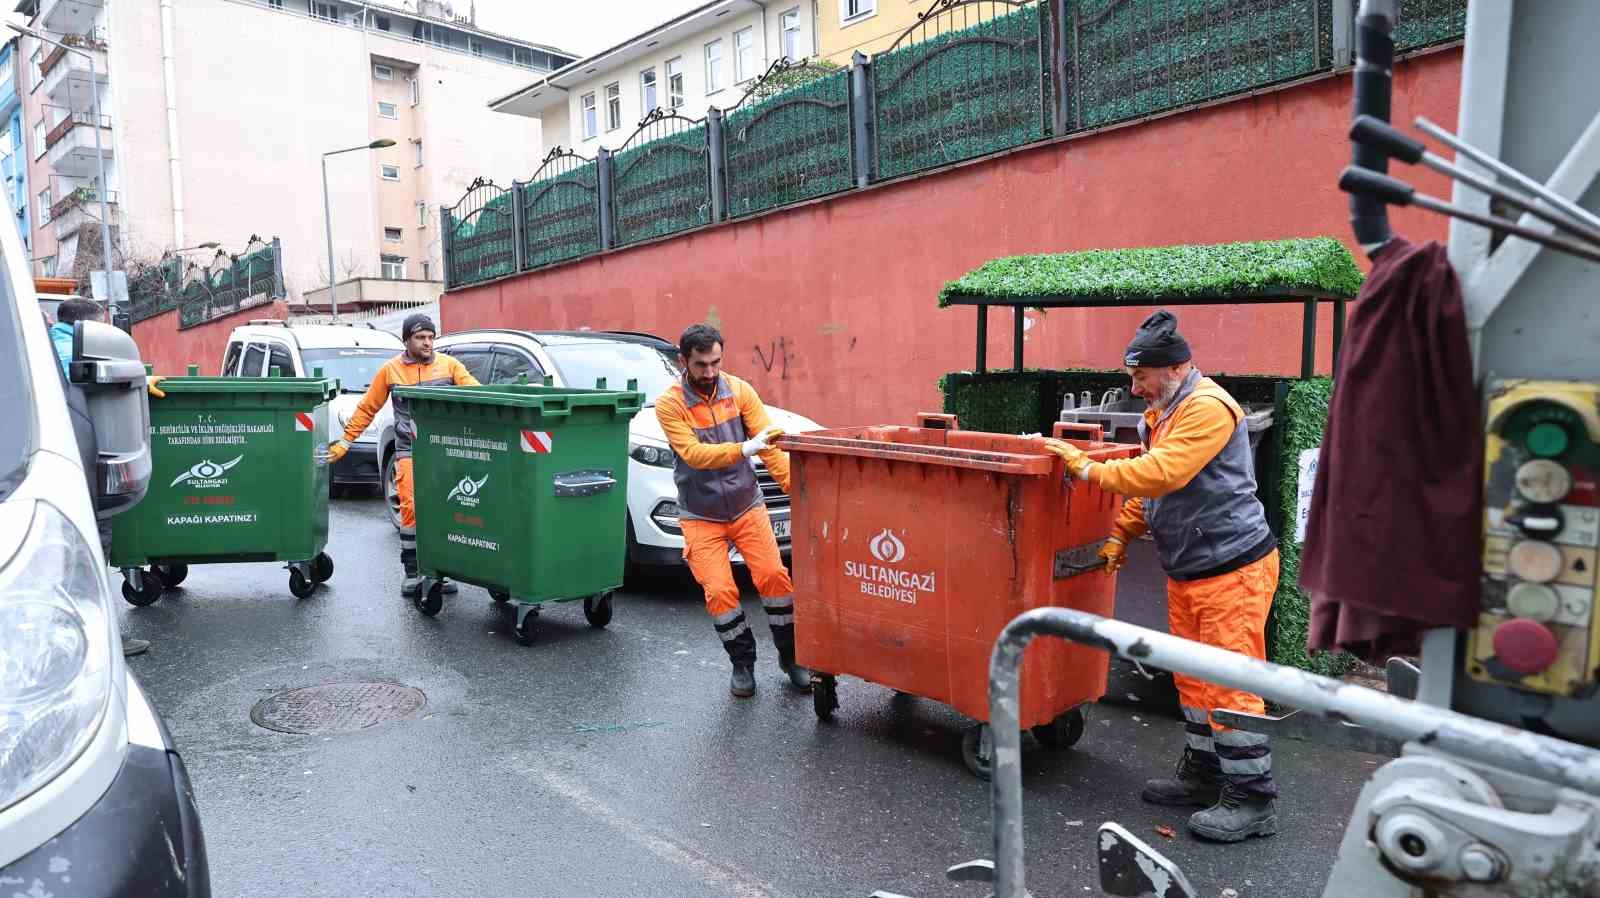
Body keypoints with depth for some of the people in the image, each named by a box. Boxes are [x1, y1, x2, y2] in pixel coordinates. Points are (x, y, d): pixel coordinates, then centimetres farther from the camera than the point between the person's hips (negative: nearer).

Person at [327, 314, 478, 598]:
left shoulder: (449, 365, 6)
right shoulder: (391, 370, 8)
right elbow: (366, 409, 13)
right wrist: (345, 441, 10)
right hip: (409, 451, 0)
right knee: (411, 510, -7)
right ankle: (412, 573, 3)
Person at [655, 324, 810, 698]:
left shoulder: (740, 390, -3)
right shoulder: (670, 404, -10)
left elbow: (769, 442, -9)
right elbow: (693, 454, -22)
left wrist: (794, 483, -22)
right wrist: (743, 449, -35)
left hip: (747, 507, 2)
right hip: (701, 517, -1)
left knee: (773, 575, -10)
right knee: (719, 591, -9)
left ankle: (790, 656, 10)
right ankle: (742, 663, 15)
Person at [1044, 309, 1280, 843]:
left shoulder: (1207, 408, -18)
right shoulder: (1163, 413, 14)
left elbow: (1161, 474, -29)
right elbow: (1148, 484, 21)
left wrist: (1088, 469, -21)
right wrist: (1120, 534, 12)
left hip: (1232, 569, -10)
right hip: (1187, 572, 10)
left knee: (1229, 683, -5)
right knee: (1193, 676, 17)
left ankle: (1252, 801, 7)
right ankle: (1202, 774, 30)